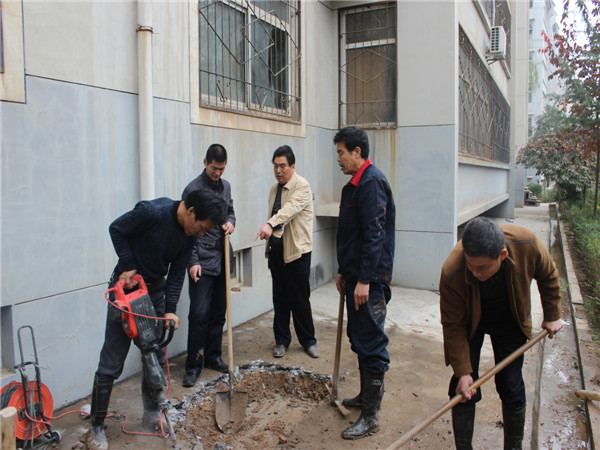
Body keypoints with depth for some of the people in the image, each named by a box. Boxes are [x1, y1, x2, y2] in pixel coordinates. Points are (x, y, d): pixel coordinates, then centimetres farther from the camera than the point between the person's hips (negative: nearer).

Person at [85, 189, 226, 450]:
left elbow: (177, 273, 0)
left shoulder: (189, 235, -4)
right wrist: (129, 265, -17)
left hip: (155, 290, 6)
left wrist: (170, 309, -8)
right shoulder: (152, 212, -25)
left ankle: (151, 413, 31)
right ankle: (96, 428, 14)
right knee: (111, 365, -2)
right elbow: (116, 229, -12)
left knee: (156, 358, 12)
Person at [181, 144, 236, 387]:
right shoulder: (193, 189, -8)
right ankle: (193, 365, 5)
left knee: (219, 312, 12)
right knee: (199, 314, -6)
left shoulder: (225, 186, 12)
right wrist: (192, 262, -15)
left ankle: (213, 356, 25)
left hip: (222, 260, 6)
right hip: (202, 262, -6)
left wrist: (230, 222, 1)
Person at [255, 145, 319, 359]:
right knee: (279, 298, 11)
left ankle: (308, 341, 18)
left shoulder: (302, 186, -10)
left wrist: (270, 225, -44)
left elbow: (290, 209, -28)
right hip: (276, 249, 7)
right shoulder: (274, 188, 14)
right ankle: (281, 340, 23)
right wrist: (270, 246, 18)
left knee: (300, 299, 1)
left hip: (297, 250, -6)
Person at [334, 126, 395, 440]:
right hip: (356, 276, 10)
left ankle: (371, 416, 8)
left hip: (370, 281, -10)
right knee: (359, 340, 19)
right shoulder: (355, 184, 16)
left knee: (371, 344, -2)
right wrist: (343, 272, 23)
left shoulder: (372, 182, -15)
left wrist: (365, 280, -23)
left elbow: (374, 235, -22)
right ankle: (365, 396, 35)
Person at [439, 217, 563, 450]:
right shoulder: (451, 273, -38)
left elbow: (548, 276, -8)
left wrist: (552, 315, 3)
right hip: (469, 322, -1)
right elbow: (453, 325, -23)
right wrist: (463, 372, -22)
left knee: (511, 387, 3)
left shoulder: (527, 243, -33)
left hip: (510, 321, 2)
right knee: (463, 387, -4)